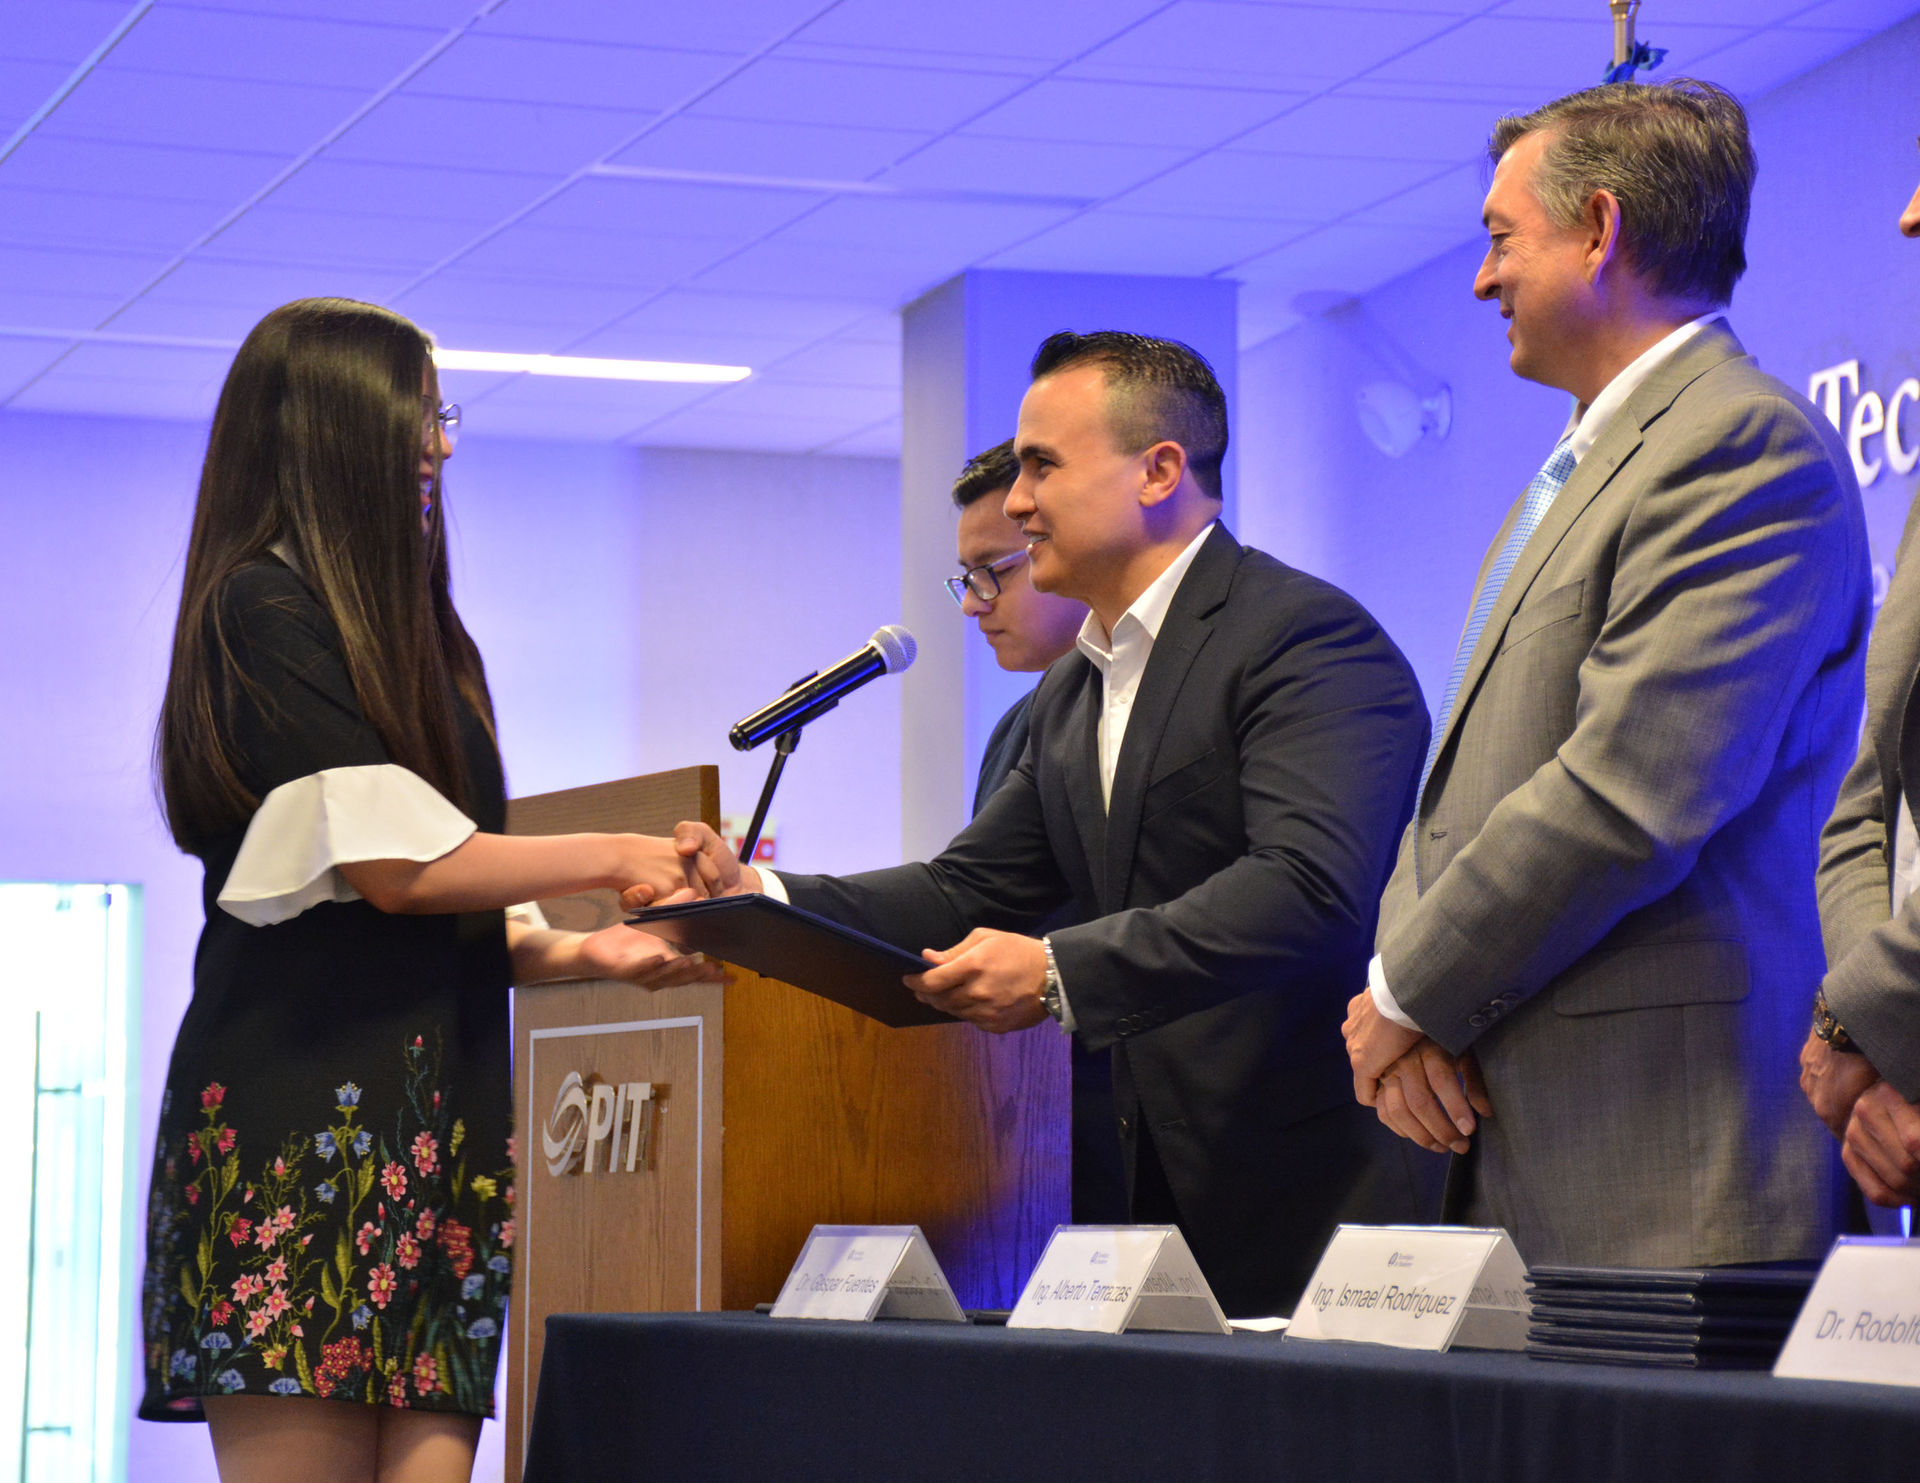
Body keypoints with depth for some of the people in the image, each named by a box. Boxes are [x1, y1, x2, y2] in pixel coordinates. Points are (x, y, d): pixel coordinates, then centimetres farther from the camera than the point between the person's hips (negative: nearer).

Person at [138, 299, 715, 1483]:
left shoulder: (417, 635, 22)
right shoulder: (264, 608, -3)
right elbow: (392, 864, -10)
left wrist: (594, 954, 4)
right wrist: (610, 858, -1)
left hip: (433, 1111, 8)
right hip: (306, 1115, -8)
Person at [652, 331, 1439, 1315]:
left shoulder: (1309, 637, -12)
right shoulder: (1070, 696, 19)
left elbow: (1313, 887, -25)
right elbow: (968, 892, 17)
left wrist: (1061, 974, -27)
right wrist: (759, 898, 2)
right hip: (1163, 1196, 8)